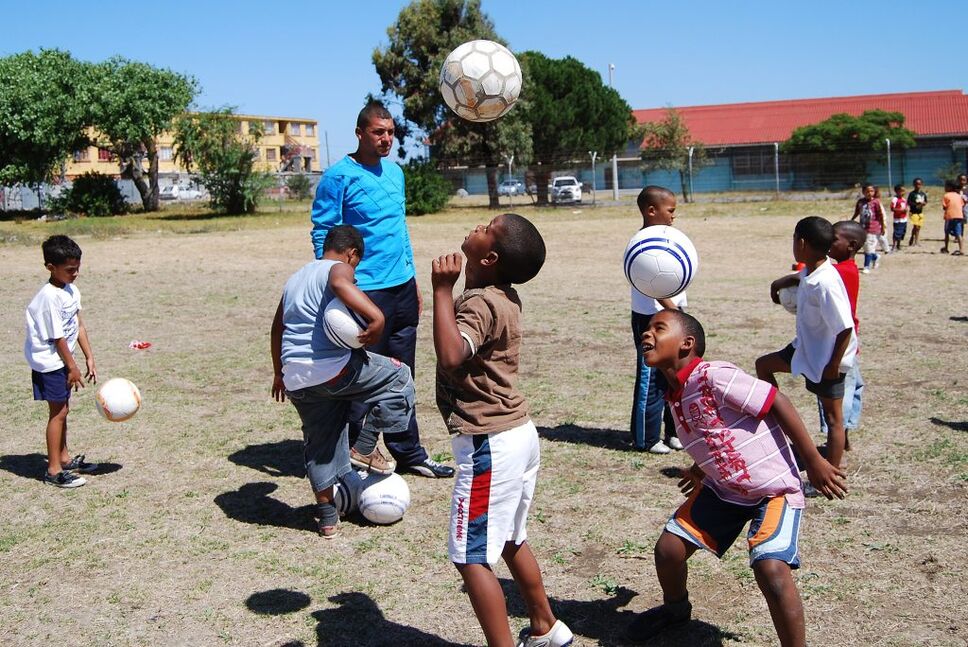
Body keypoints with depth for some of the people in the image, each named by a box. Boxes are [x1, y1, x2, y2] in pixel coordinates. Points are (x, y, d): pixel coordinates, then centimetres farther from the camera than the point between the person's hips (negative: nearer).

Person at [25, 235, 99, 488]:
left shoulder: (72, 290, 4)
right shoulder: (49, 297, -23)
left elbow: (79, 325, 9)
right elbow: (57, 337, -20)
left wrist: (89, 358, 7)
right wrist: (73, 367, -12)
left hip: (62, 360, 9)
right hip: (49, 363, -9)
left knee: (62, 410, 17)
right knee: (58, 412, -4)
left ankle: (64, 458, 31)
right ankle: (54, 470, 4)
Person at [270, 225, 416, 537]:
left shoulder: (295, 279, 25)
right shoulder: (339, 268, 1)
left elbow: (277, 328, 29)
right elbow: (340, 284, -26)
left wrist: (279, 372, 37)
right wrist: (374, 316, -32)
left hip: (295, 379, 8)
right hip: (332, 367, -7)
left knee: (319, 442, 20)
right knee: (399, 378, 11)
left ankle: (327, 518, 27)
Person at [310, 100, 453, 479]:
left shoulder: (395, 172, 13)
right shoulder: (339, 177, -9)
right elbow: (323, 235, -9)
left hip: (402, 288, 7)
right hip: (366, 291, -7)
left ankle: (408, 452, 20)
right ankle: (360, 447, 15)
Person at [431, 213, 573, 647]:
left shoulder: (479, 303, -20)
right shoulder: (503, 297, 8)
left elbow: (450, 356, -39)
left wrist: (443, 290, -32)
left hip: (490, 444, -10)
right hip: (518, 432, 10)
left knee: (471, 558, -2)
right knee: (510, 541, 24)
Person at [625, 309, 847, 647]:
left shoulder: (714, 376, -25)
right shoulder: (676, 397, 2)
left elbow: (777, 402, -22)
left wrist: (814, 462, -19)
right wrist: (702, 470, 16)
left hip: (775, 488, -8)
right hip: (724, 490, 8)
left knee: (771, 569, -27)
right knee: (668, 548, 5)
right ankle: (675, 607, 37)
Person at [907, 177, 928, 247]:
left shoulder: (923, 194, 7)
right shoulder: (912, 194, -7)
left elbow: (926, 202, 14)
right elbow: (908, 202, -9)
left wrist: (923, 203, -9)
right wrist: (915, 204, -22)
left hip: (920, 212, 5)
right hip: (913, 212, -5)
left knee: (918, 227, 8)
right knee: (915, 226, -15)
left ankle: (916, 242, 16)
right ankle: (911, 240, -1)